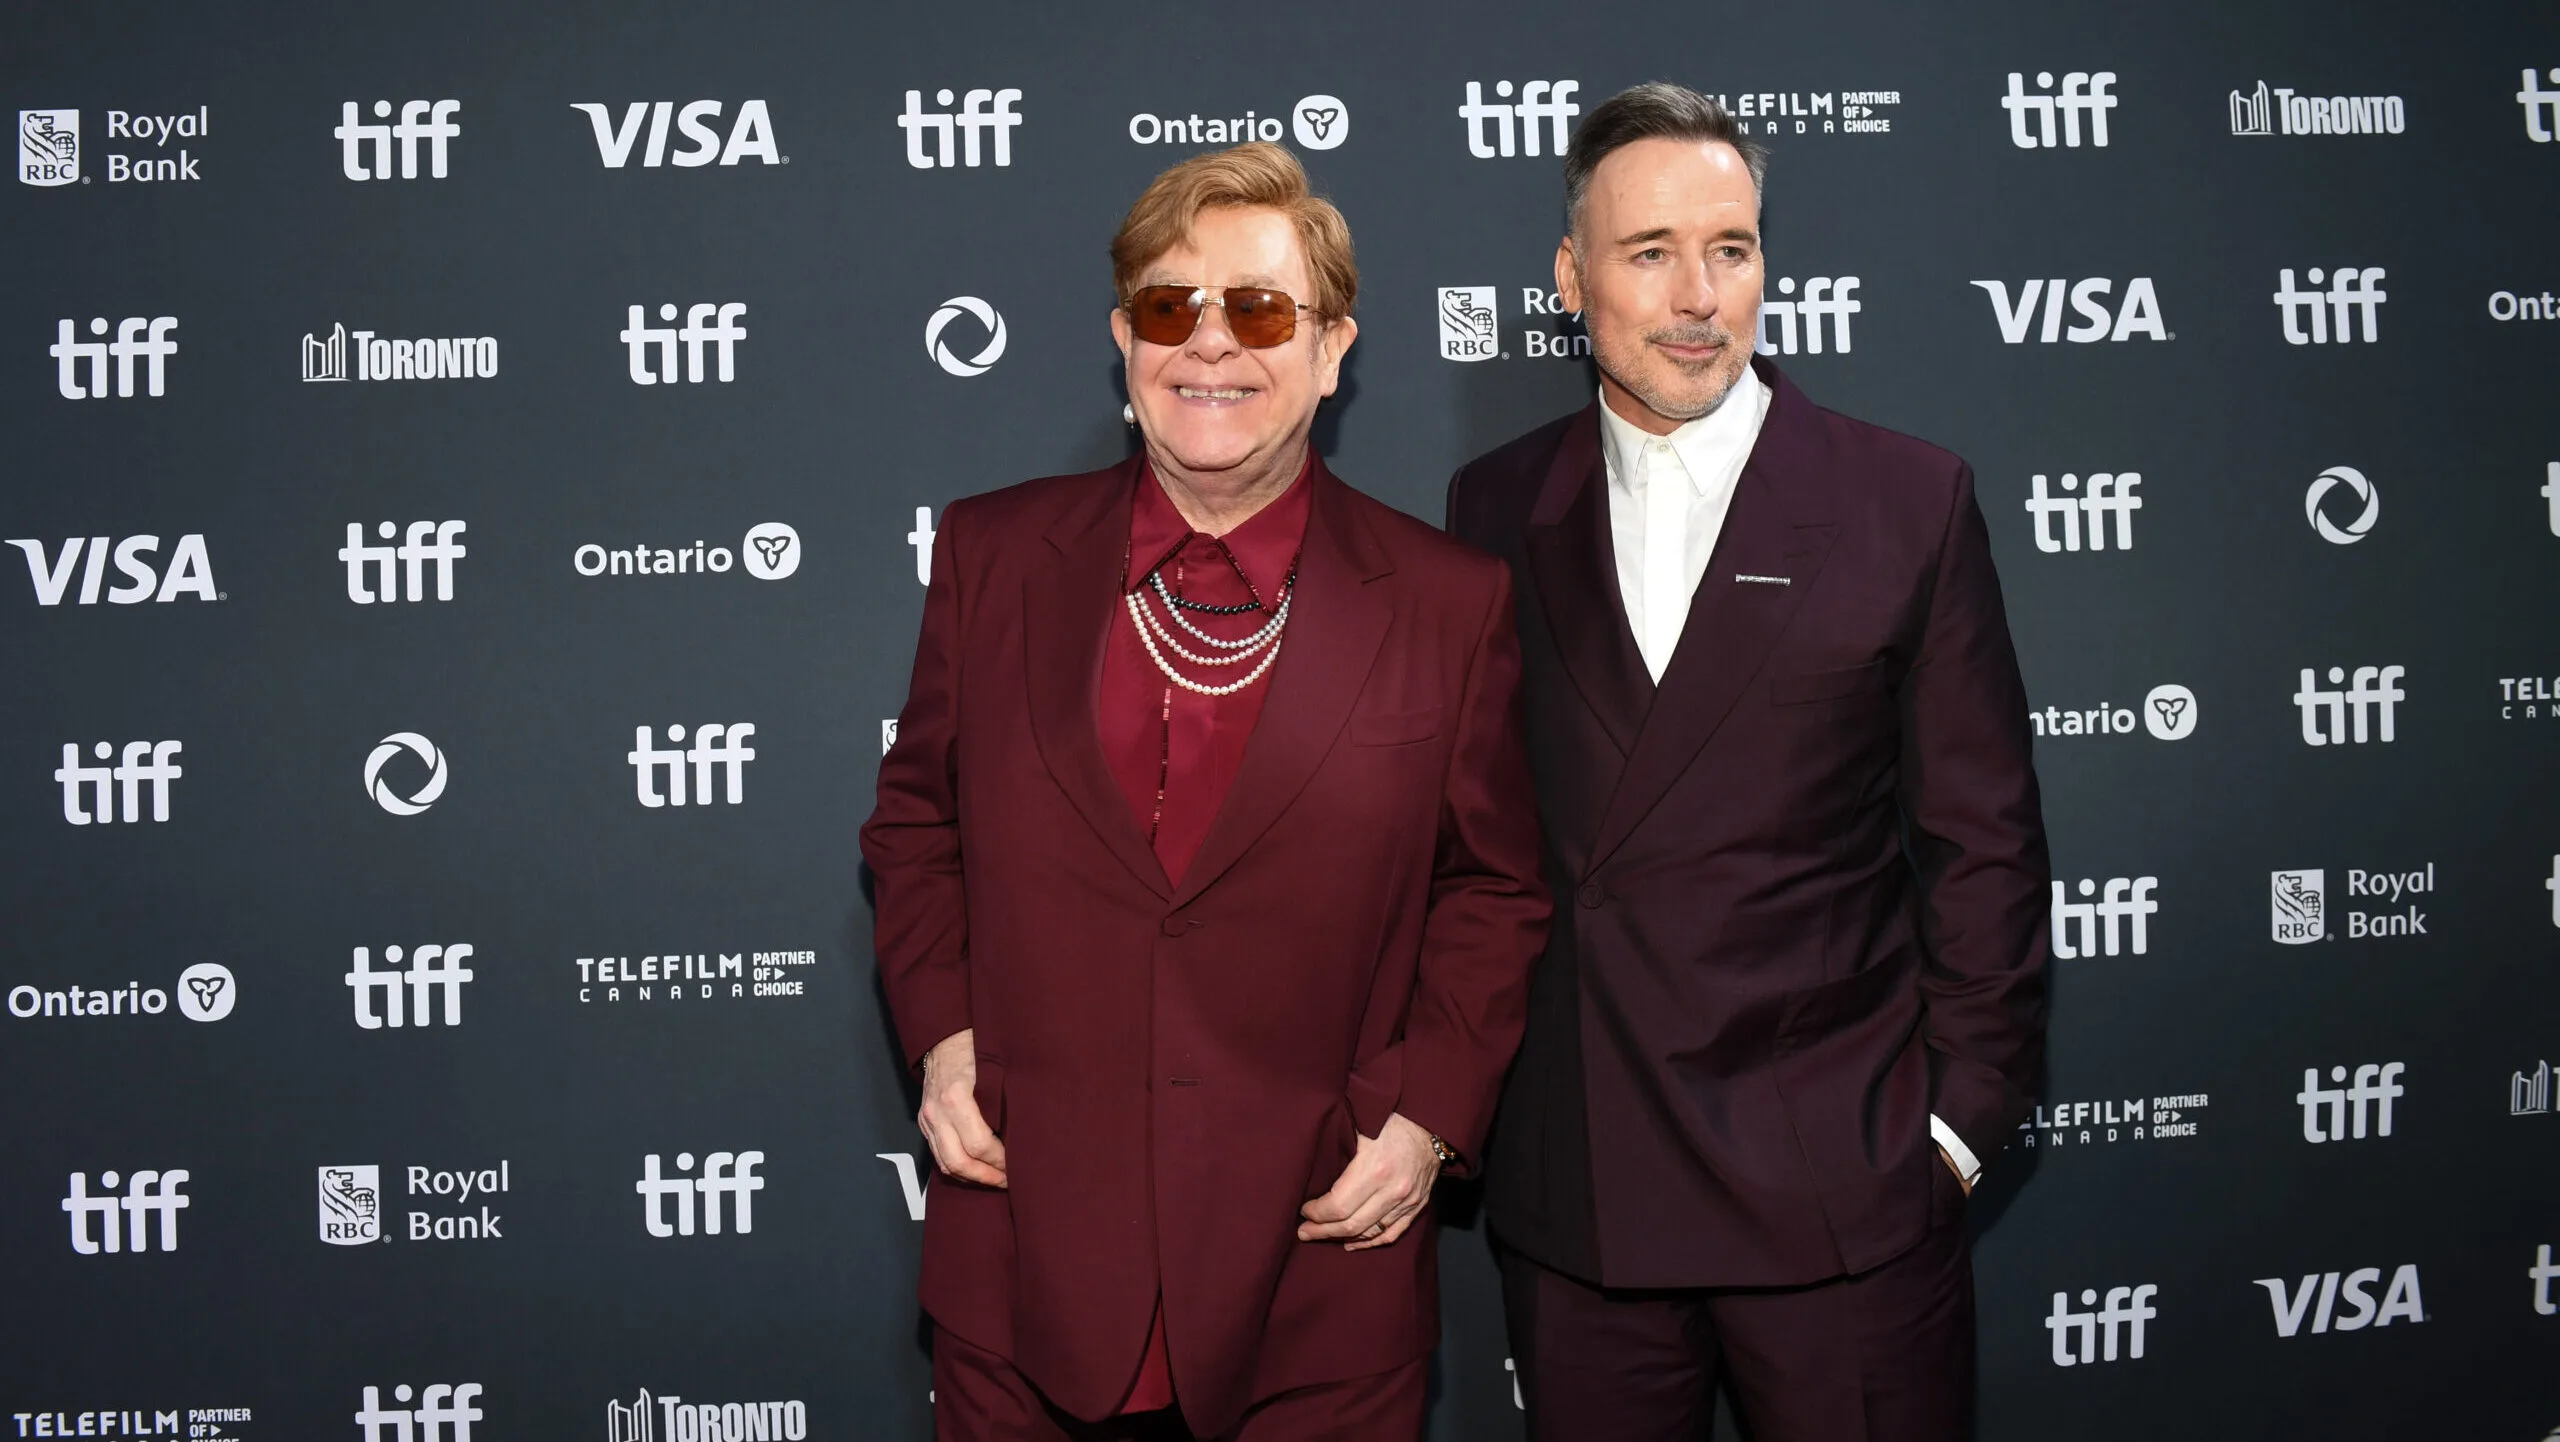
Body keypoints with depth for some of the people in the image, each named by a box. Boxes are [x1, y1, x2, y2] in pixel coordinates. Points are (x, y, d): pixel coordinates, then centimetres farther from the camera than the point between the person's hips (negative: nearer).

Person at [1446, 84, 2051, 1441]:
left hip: (1842, 1192, -2)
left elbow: (1982, 842, 0)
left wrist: (1960, 1118, -2)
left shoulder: (1909, 500, -1)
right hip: (1570, 1195, 2)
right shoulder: (1494, 510, 4)